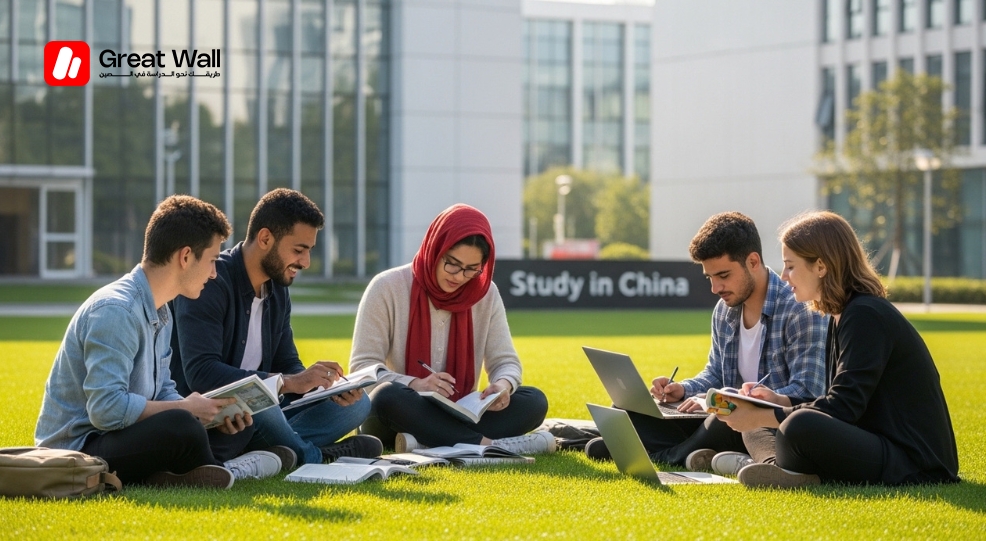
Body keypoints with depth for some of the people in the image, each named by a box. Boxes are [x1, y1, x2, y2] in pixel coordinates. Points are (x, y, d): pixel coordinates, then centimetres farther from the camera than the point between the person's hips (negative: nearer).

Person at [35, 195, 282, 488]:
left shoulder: (160, 312, 12)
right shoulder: (114, 310, -21)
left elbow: (163, 391, 16)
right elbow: (106, 409, -28)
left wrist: (213, 412, -3)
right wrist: (186, 409, -19)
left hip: (116, 438, 10)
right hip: (77, 450, -10)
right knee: (181, 427, -33)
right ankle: (218, 472, -3)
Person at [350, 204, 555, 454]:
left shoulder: (486, 293, 1)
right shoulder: (387, 288, -10)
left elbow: (505, 361, 4)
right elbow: (362, 366, -12)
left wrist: (503, 384, -22)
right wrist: (415, 384, -30)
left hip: (458, 416, 4)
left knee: (533, 401, -19)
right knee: (389, 397, -38)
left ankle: (428, 442, -31)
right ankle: (486, 443, -33)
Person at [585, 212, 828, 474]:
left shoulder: (801, 311, -16)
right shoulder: (724, 311, 10)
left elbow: (807, 394, -24)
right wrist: (683, 390, 0)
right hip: (736, 420, 8)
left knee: (729, 421, -40)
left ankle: (670, 454, -12)